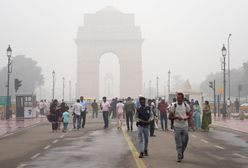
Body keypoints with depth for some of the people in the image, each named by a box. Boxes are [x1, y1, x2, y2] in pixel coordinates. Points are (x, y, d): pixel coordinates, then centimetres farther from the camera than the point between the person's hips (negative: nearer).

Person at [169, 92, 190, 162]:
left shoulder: (186, 105, 2)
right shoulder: (174, 106, -4)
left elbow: (189, 115, 10)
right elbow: (170, 117, -1)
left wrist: (186, 117, -12)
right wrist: (177, 117, -18)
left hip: (185, 126, 2)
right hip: (177, 126, -2)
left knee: (185, 141, 5)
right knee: (178, 142, -1)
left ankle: (182, 152, 30)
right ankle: (179, 156, 7)